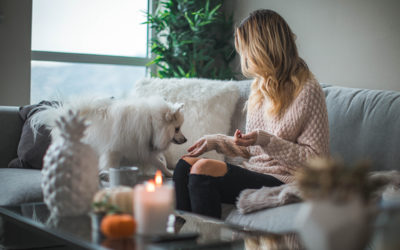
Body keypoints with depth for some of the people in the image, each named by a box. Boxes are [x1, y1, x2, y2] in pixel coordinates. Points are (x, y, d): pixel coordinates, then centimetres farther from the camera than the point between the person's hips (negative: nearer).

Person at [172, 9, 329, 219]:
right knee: (186, 163, -12)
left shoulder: (307, 91, -10)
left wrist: (266, 140, -20)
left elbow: (316, 158, -12)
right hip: (253, 172, 8)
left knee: (204, 169, -26)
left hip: (282, 181, -8)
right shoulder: (260, 87, 17)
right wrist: (215, 141, 12)